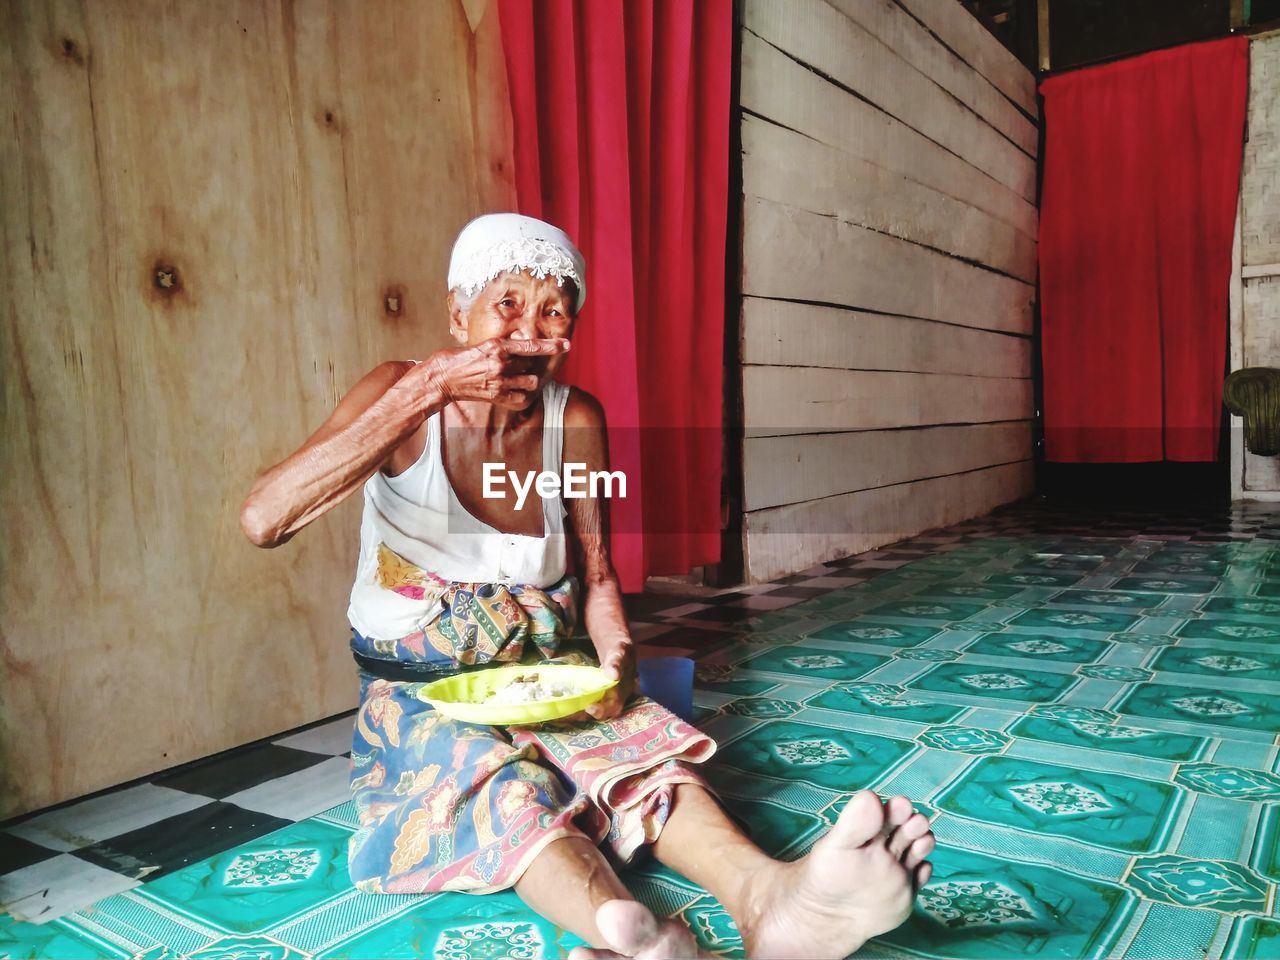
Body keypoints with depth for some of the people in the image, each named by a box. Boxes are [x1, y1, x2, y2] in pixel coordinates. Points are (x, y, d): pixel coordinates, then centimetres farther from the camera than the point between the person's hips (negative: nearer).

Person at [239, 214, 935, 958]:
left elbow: (597, 576, 5)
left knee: (641, 746, -27)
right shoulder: (400, 392, -12)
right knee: (502, 782, -34)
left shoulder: (577, 421, -3)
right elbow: (264, 520, -28)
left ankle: (771, 898, -51)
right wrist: (429, 388, -34)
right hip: (418, 693, -2)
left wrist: (617, 655, -18)